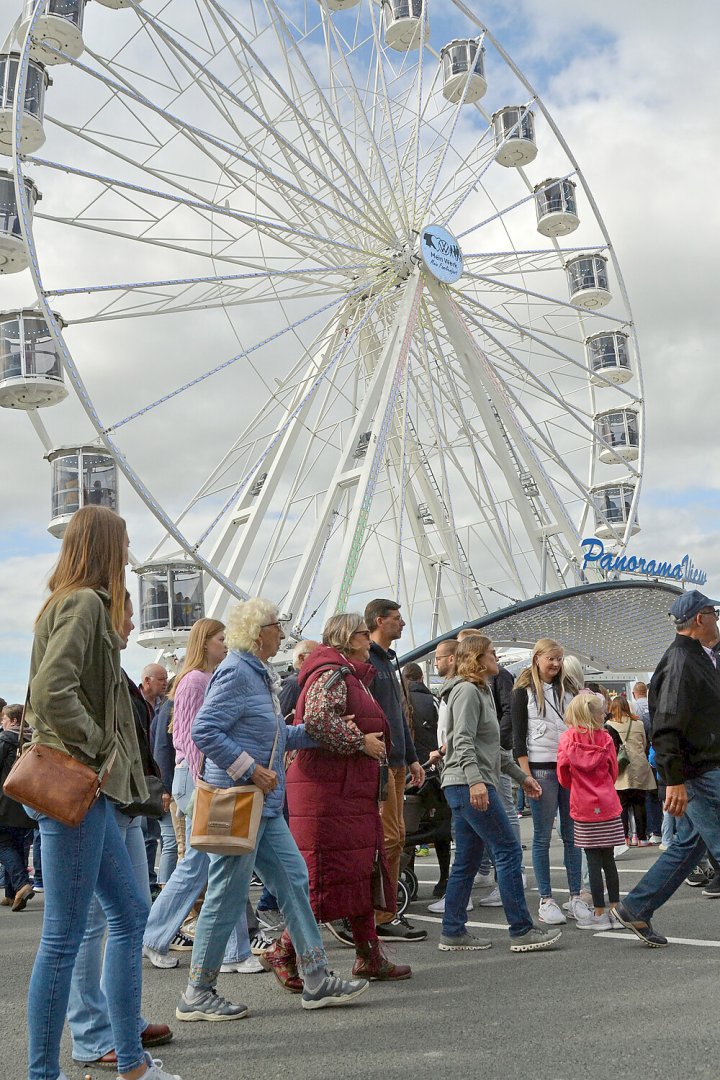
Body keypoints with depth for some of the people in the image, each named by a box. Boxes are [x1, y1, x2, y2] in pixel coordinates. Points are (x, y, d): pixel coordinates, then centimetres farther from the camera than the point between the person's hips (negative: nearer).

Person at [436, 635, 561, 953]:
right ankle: (522, 931, -5)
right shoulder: (467, 691, -8)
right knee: (508, 850, -8)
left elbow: (494, 748, 27)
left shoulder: (482, 692, 23)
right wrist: (475, 780, -30)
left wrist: (521, 777, 26)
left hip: (468, 787, 10)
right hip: (468, 785, -10)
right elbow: (463, 741, -19)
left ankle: (453, 933, 13)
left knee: (467, 860, 10)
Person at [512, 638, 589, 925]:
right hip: (541, 769, -4)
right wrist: (526, 775, -12)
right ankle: (546, 901, 5)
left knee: (573, 835, 5)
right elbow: (518, 736, -4)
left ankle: (575, 898, 11)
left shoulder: (567, 690, 15)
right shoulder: (524, 692, 1)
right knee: (543, 837, 0)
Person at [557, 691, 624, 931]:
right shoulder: (605, 738, -2)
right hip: (608, 805, 2)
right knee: (609, 860, 11)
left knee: (594, 861, 1)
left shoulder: (567, 739, -6)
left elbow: (563, 777, 0)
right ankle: (615, 909, 17)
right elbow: (613, 772, 8)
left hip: (584, 808, -2)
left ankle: (600, 914, 5)